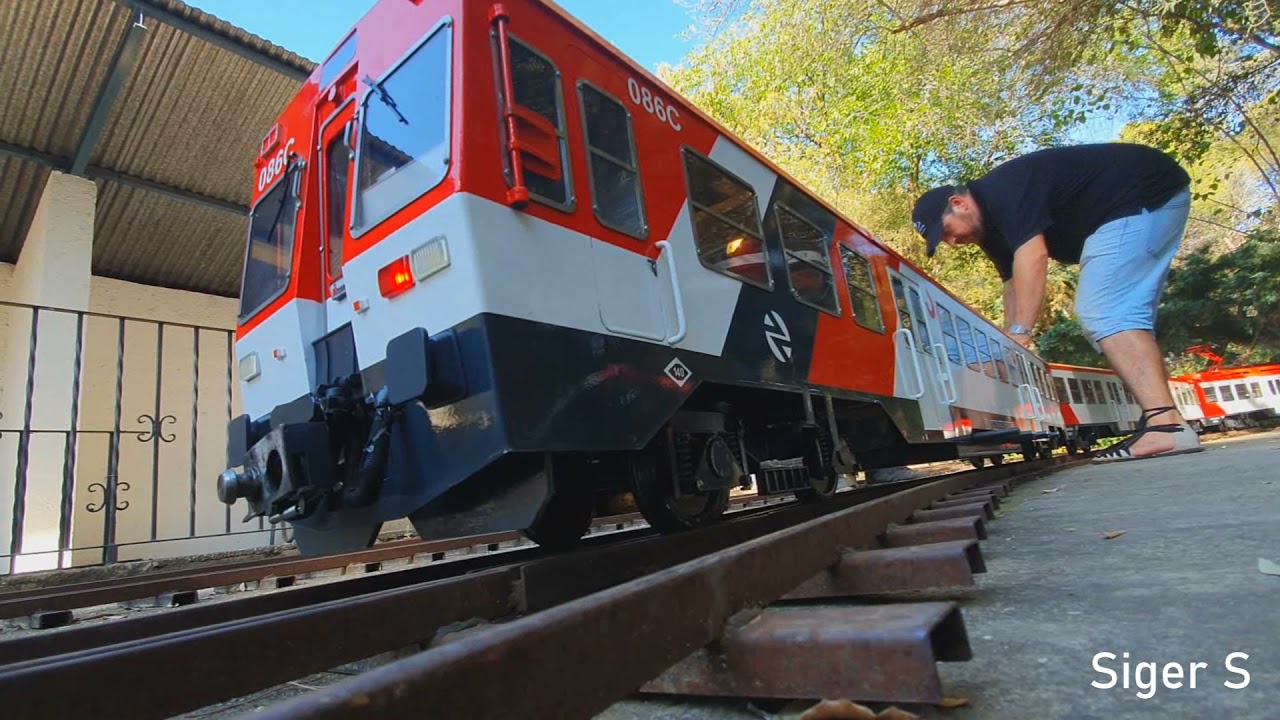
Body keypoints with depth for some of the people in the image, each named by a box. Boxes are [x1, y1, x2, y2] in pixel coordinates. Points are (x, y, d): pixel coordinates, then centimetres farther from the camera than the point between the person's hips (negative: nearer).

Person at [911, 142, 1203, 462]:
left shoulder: (1003, 191, -20)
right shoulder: (991, 226, 10)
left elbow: (1032, 255, -30)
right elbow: (1014, 282, 10)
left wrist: (1019, 332, -31)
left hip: (1147, 192, -11)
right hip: (1133, 206, 11)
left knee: (1105, 312, -20)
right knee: (1123, 314, 7)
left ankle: (1167, 425, -26)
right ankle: (1155, 422, 4)